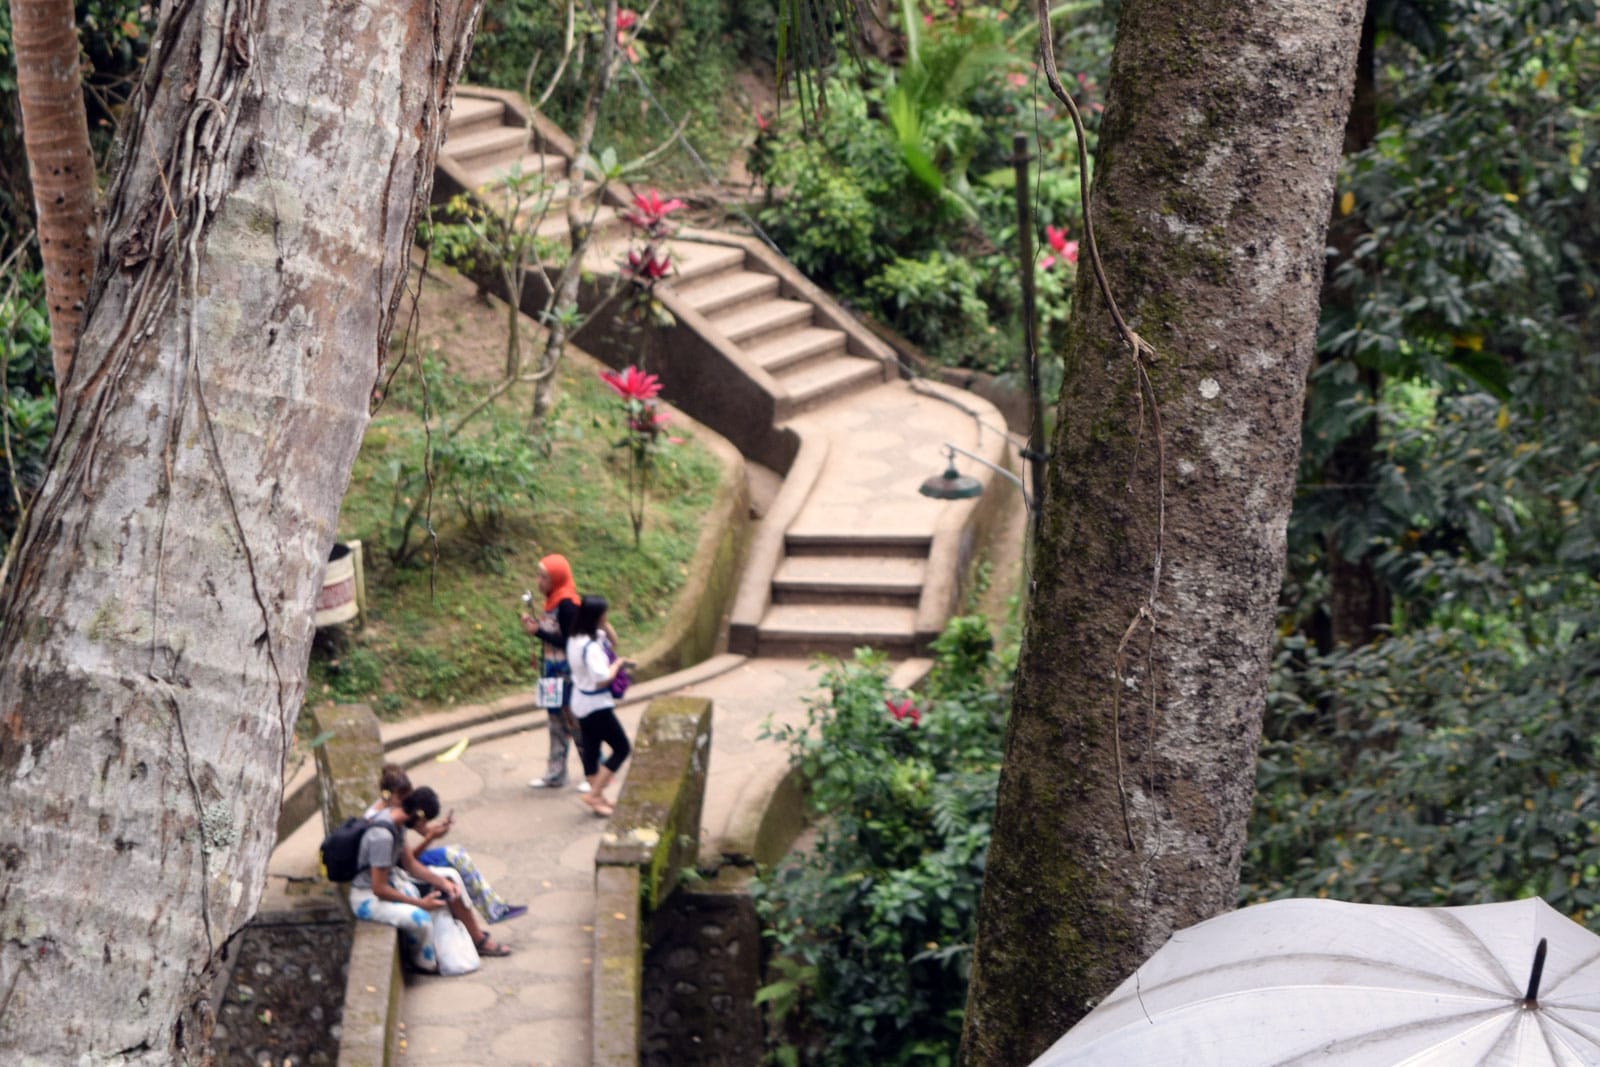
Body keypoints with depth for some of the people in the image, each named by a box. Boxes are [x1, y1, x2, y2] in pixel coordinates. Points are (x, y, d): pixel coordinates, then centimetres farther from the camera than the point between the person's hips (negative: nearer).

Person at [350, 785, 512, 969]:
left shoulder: (397, 821, -3)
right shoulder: (382, 835, -32)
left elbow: (410, 864, 8)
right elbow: (379, 889, -29)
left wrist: (442, 882, -4)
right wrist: (420, 903, -20)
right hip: (368, 897, -10)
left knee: (450, 877, 12)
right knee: (420, 918, -34)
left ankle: (479, 940, 22)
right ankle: (425, 963, -2)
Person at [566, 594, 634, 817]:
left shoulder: (574, 640, 3)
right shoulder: (591, 647, -27)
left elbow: (610, 639, 18)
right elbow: (602, 679, -28)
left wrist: (605, 628, -1)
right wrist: (618, 663, -13)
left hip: (581, 704, 9)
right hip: (596, 705, -9)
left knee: (590, 748, 16)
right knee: (622, 748, 3)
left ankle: (598, 797, 25)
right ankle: (594, 794, 1)